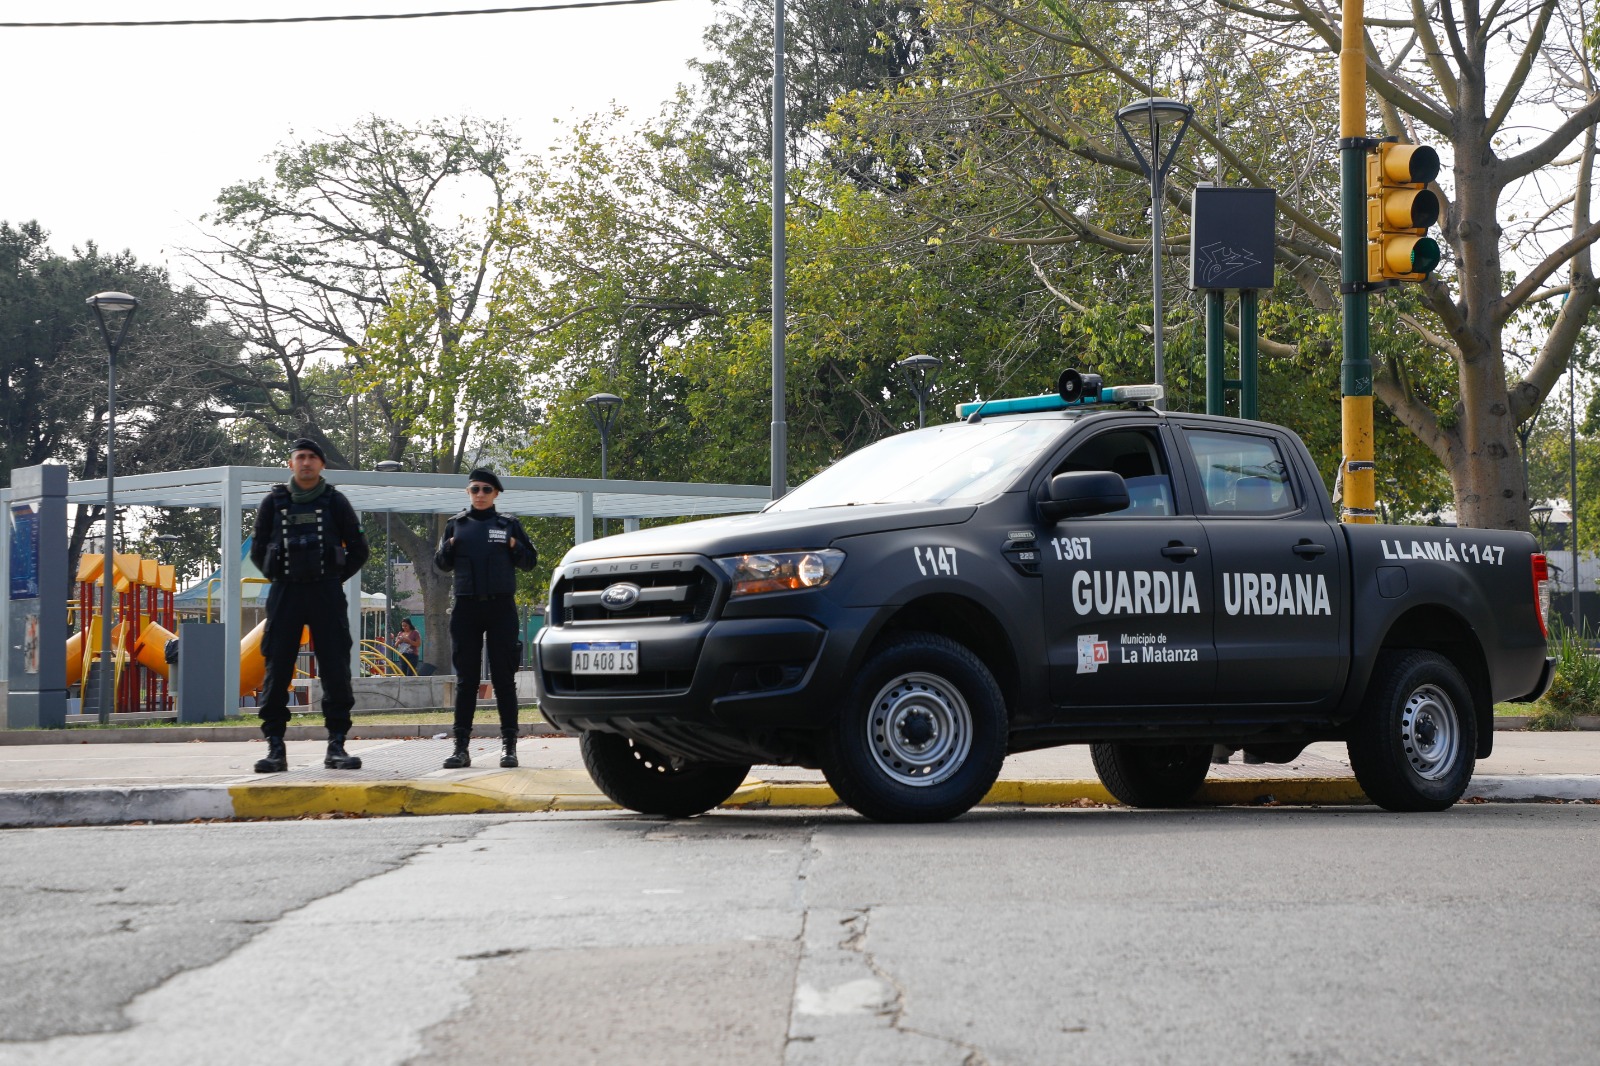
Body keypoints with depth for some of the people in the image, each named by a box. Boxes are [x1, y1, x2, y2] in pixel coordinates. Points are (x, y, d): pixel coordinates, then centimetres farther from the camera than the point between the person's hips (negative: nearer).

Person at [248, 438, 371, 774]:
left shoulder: (335, 501, 6)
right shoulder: (273, 503, 8)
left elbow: (358, 549, 10)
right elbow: (258, 551, 14)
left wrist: (335, 579, 5)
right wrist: (278, 577, 5)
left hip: (326, 595, 0)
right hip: (284, 594, 0)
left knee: (336, 670, -3)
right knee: (277, 670, -3)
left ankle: (336, 746, 2)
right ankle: (275, 749, 1)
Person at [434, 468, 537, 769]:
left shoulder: (508, 524, 7)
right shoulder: (456, 524, 11)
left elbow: (530, 561, 10)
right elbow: (442, 564, 16)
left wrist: (515, 548, -9)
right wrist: (448, 547, -5)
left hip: (501, 608, -2)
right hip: (466, 608, 2)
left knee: (503, 677, -1)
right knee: (465, 679, 2)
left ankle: (509, 745, 1)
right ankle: (461, 747, 2)